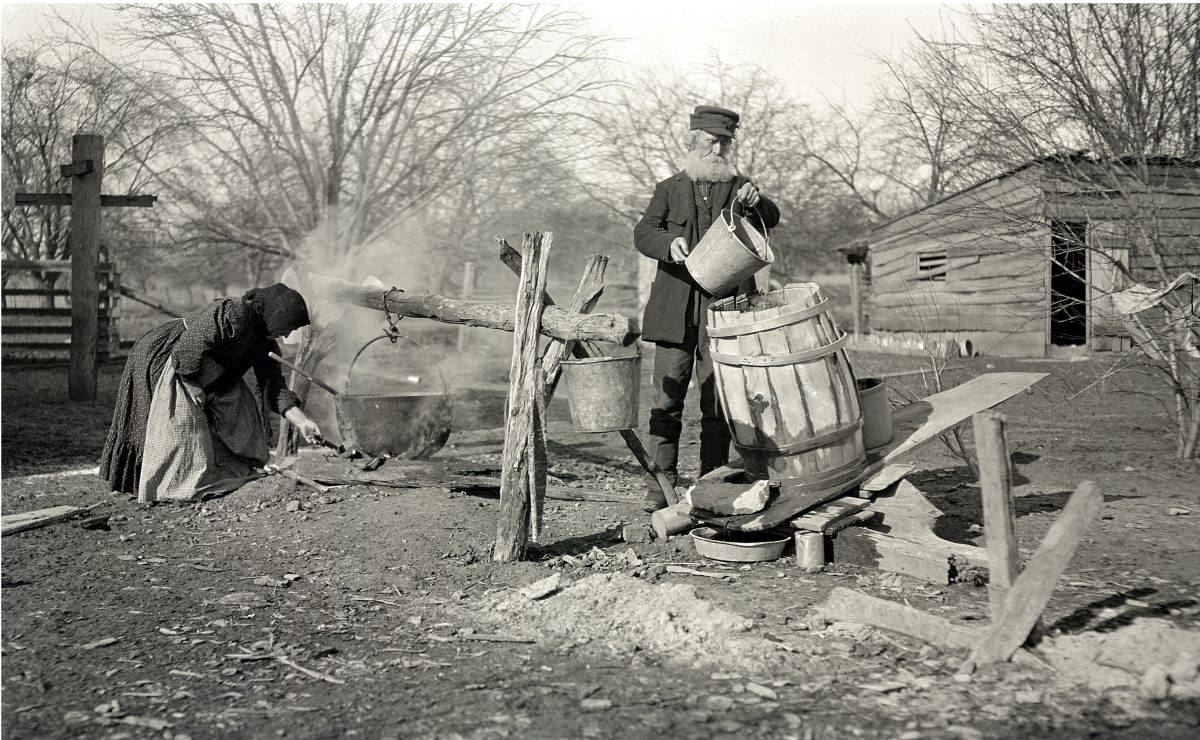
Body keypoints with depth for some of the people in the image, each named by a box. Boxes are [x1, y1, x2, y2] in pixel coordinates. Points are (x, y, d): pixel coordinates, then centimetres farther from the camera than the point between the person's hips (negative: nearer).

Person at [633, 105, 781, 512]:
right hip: (676, 313, 0)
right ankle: (661, 484, 6)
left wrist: (755, 202, -25)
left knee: (717, 403, 1)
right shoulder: (670, 189, 13)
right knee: (667, 401, 0)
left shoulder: (740, 189, 14)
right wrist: (670, 243, -22)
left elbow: (770, 219, -2)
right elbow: (643, 233, 0)